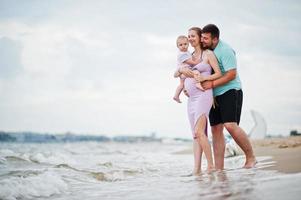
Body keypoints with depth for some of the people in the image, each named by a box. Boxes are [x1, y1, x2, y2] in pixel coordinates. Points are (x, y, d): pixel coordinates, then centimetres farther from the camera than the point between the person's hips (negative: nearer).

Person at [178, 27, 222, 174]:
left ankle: (211, 166, -12)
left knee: (199, 132, -19)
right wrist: (182, 70, -4)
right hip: (191, 98, 7)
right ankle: (197, 169, 0)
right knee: (196, 135, 2)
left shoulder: (208, 54, 1)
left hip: (203, 95, -7)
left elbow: (218, 74, -4)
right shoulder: (190, 56, 20)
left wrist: (202, 78, -15)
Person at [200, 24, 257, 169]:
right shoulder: (205, 50, 10)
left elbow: (232, 74, -21)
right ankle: (218, 169, 4)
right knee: (216, 129, 2)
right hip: (214, 95, 8)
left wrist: (212, 84, -23)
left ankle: (251, 158, -6)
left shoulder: (225, 51, -15)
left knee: (230, 125, -21)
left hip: (230, 92, -8)